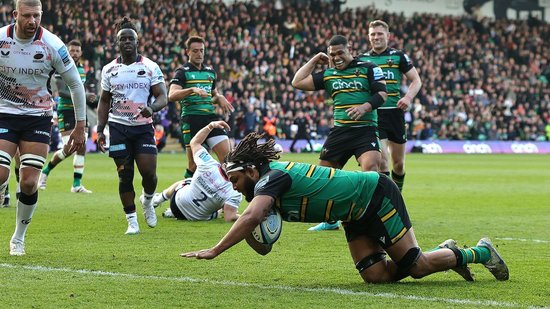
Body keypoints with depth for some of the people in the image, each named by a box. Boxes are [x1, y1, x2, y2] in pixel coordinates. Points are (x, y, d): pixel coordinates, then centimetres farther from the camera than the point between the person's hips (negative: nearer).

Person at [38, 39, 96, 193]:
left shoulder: (82, 69, 14)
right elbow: (61, 92, -18)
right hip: (65, 110, -7)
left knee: (82, 147, -2)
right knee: (69, 148, -14)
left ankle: (77, 185, 2)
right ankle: (45, 172, 9)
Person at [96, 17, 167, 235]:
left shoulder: (150, 67, 1)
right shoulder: (109, 70, 8)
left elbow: (162, 97, -3)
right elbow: (104, 101, 14)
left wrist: (151, 108, -25)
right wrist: (100, 130, 6)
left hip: (143, 127, -1)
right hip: (118, 127, 1)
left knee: (149, 173, -10)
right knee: (124, 175, -2)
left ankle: (147, 200, 23)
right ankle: (131, 220, 7)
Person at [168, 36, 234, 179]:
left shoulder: (210, 71, 18)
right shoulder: (182, 72, 0)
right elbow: (172, 96, -16)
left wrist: (220, 98, 9)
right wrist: (192, 89, -30)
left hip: (211, 117, 5)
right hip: (192, 119, -5)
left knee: (226, 155, -6)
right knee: (194, 164, -4)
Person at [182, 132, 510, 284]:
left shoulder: (273, 176, -23)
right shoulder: (267, 186, 4)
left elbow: (251, 217, -40)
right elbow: (263, 247, 1)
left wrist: (214, 251, -37)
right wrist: (247, 228, -19)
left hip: (377, 194, -8)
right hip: (357, 215, 8)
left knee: (415, 266, -6)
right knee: (376, 275, -1)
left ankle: (481, 252, 15)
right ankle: (445, 251, 18)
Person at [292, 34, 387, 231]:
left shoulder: (368, 68, 3)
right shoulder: (328, 74, 14)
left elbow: (382, 93, -5)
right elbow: (298, 82, 11)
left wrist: (365, 107, -21)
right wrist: (314, 61, 13)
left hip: (365, 129, -5)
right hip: (339, 131, 5)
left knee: (370, 167, -26)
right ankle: (330, 220, 21)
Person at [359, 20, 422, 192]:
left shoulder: (399, 56, 5)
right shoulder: (362, 59, 7)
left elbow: (416, 80, 6)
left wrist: (408, 97, -13)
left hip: (395, 112, 1)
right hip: (373, 115, -1)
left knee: (398, 163, 9)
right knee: (381, 160, -14)